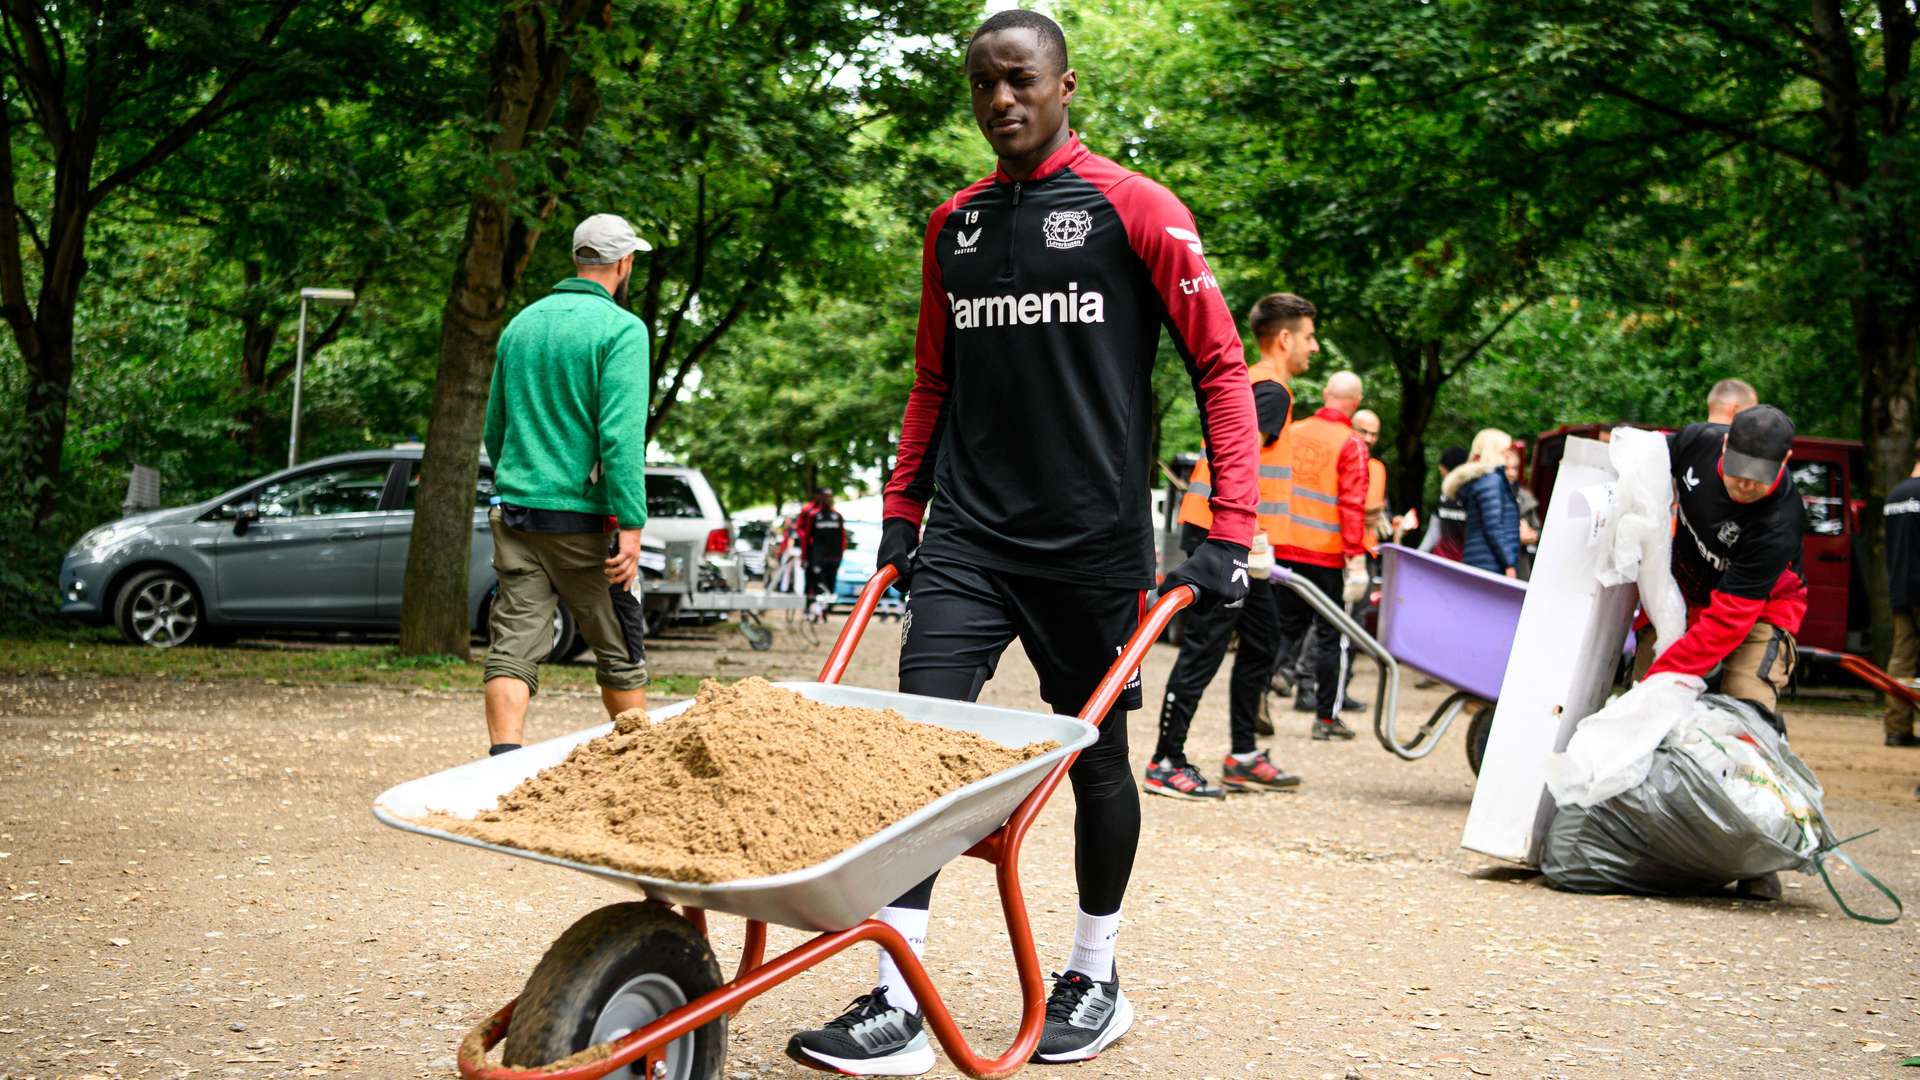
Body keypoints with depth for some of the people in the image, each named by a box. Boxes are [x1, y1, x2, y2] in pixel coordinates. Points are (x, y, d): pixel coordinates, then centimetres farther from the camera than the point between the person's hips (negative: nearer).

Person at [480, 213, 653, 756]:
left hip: (515, 509, 5)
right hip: (583, 516, -5)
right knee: (620, 653, 10)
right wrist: (631, 523, -18)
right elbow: (621, 434, -18)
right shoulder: (621, 329, -8)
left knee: (513, 648, -1)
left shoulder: (521, 324, 13)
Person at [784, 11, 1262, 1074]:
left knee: (1095, 756, 9)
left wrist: (1228, 535, -9)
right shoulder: (952, 226, 12)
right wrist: (901, 510, 16)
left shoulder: (1136, 210, -3)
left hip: (1093, 542, -3)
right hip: (967, 538, 4)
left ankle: (1095, 977, 28)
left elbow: (1220, 367, -3)